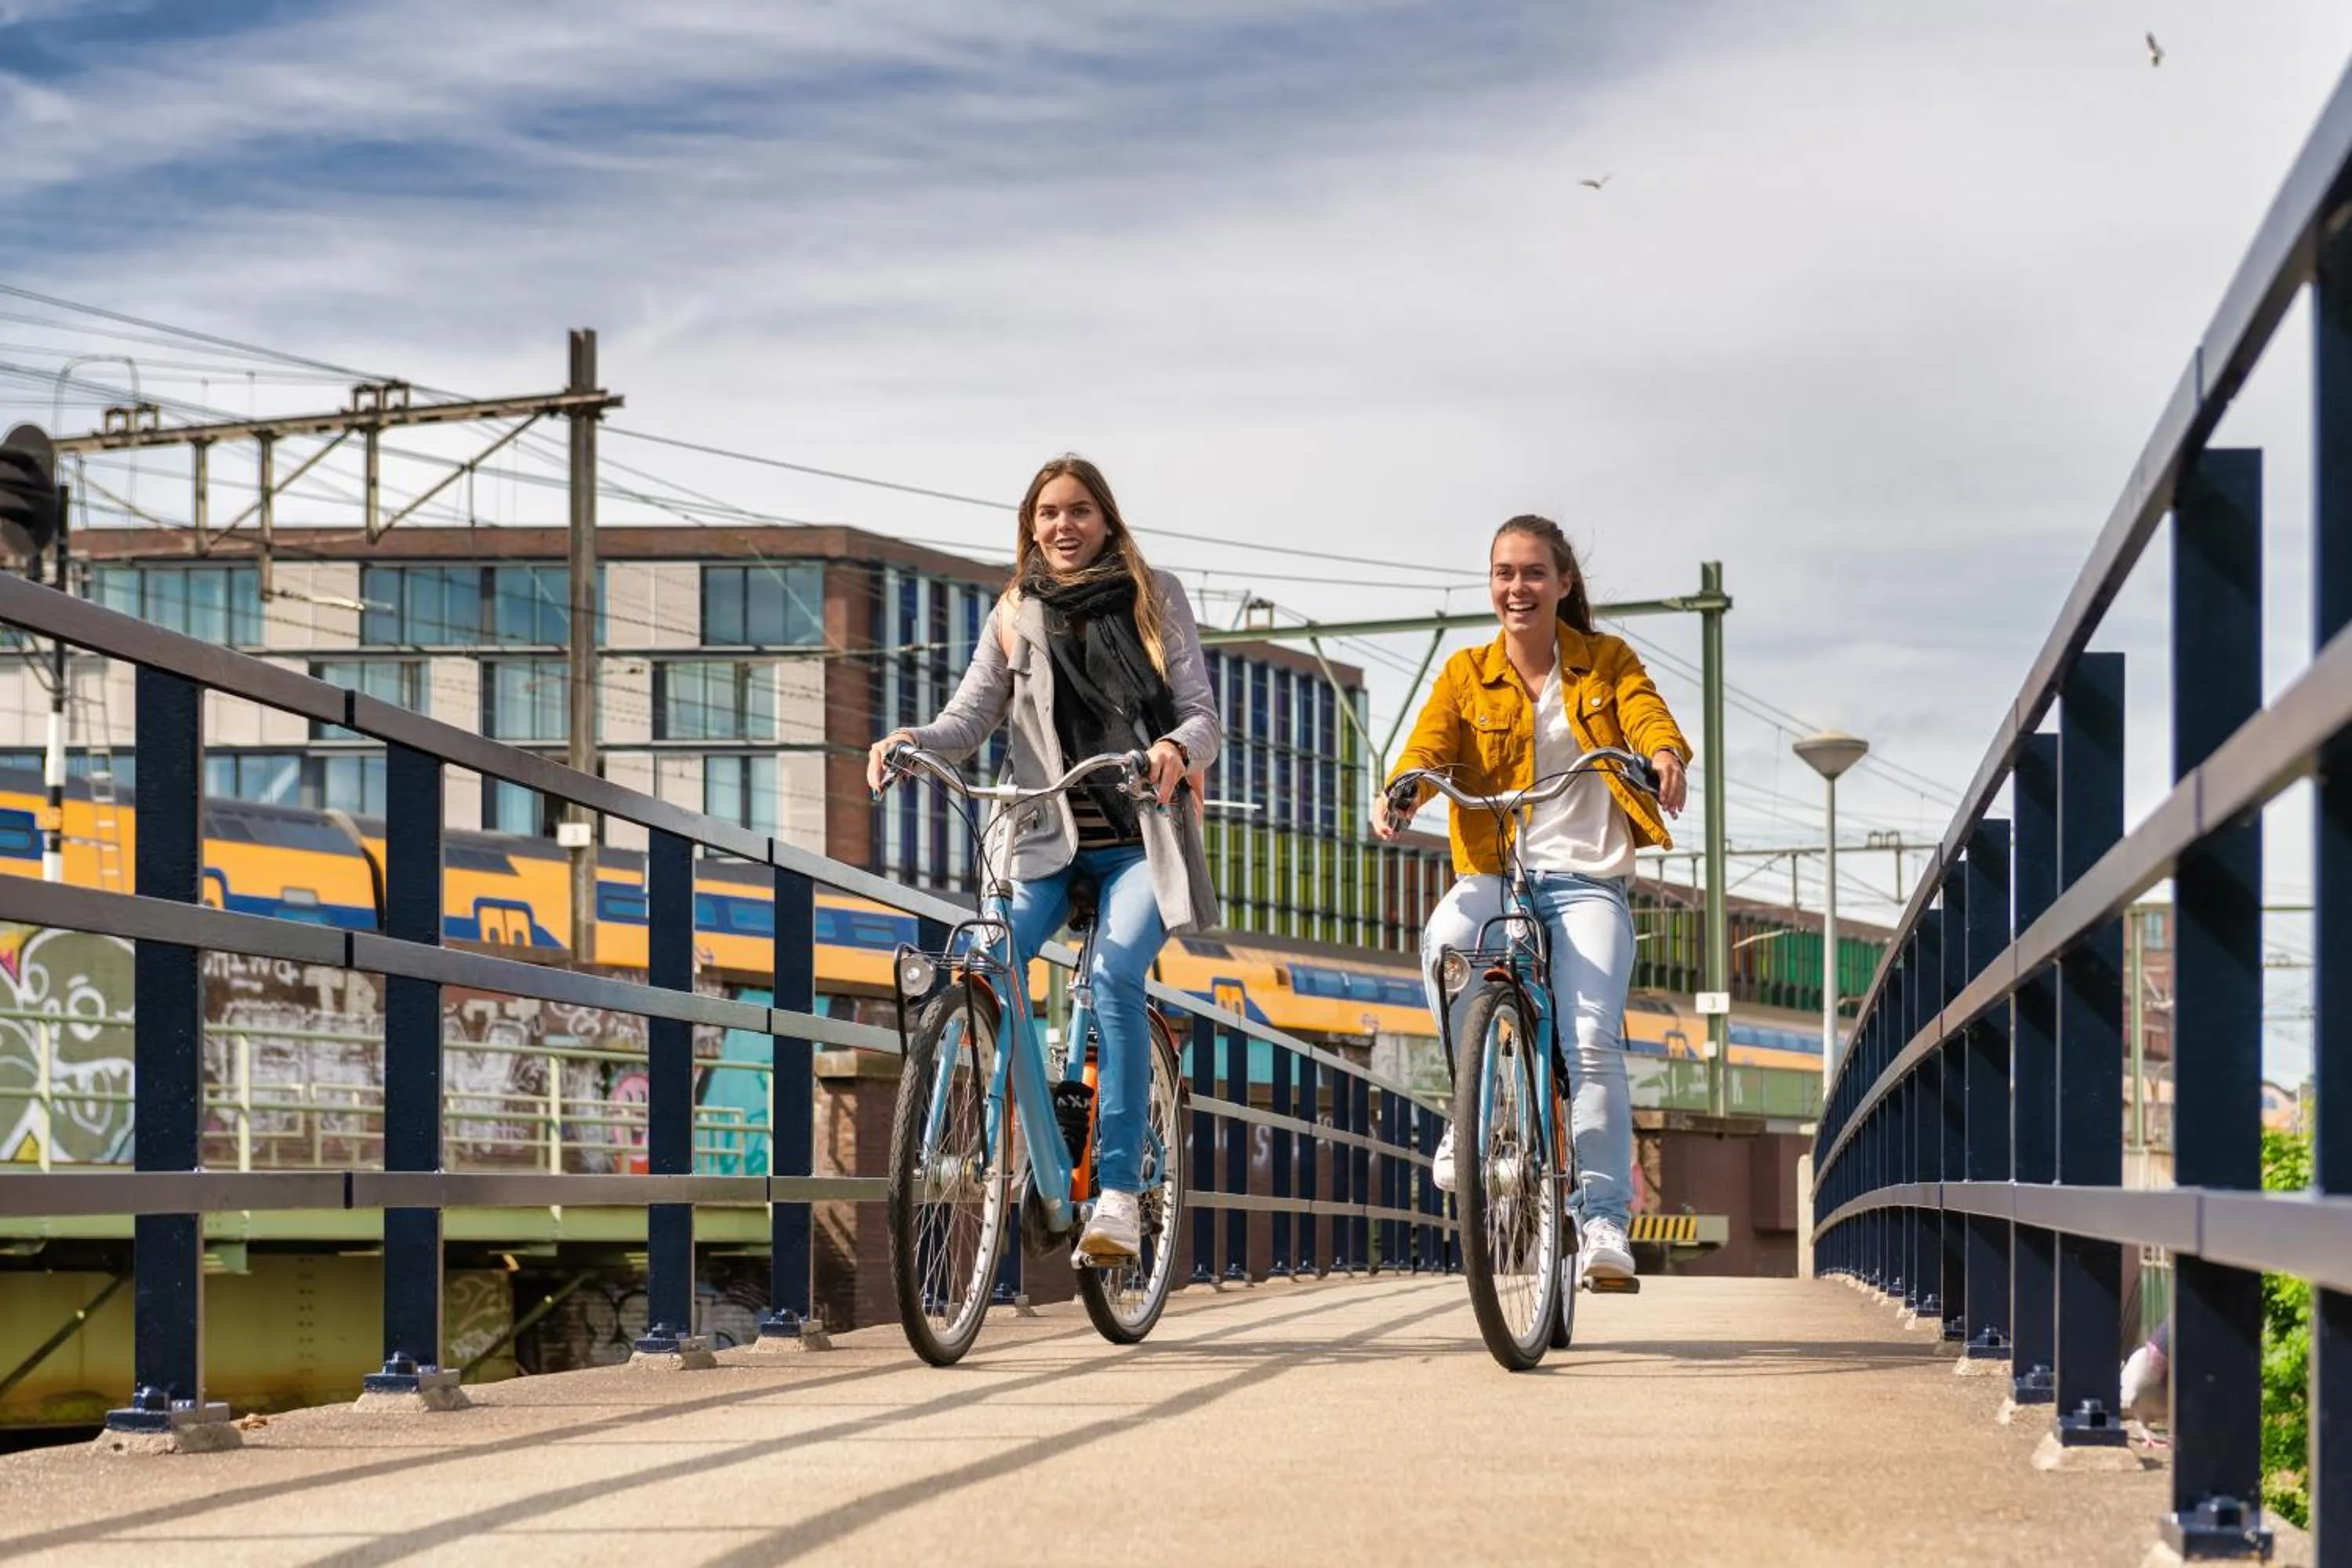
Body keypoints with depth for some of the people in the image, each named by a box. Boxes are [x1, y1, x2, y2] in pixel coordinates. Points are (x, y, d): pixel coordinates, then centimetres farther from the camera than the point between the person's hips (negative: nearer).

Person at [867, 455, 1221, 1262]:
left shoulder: (1156, 599, 6)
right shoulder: (1015, 615, 12)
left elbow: (1203, 716, 0)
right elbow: (971, 717, 2)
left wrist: (1176, 750, -23)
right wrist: (912, 740, -20)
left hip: (1139, 838, -2)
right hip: (1046, 835, 2)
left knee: (1115, 972, -27)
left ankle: (1119, 1189, -26)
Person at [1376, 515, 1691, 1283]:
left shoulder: (1607, 663, 11)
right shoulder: (1466, 675, 12)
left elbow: (1646, 715, -8)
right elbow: (1430, 745, -5)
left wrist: (1665, 756, -33)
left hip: (1586, 881, -1)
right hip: (1492, 873, 1)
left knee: (1593, 1036, -20)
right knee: (1445, 943, -34)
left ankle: (1602, 1213, -12)